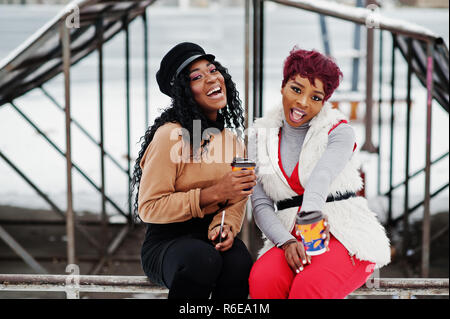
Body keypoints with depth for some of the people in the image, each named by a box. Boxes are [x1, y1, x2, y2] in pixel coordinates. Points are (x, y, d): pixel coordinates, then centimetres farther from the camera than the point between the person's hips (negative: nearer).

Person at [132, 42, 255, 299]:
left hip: (212, 238, 5)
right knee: (204, 259, -38)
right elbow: (148, 208, -14)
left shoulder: (233, 140, 10)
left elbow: (237, 201, 11)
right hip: (166, 243, -4)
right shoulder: (170, 135, -12)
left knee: (240, 263, -30)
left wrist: (227, 226, -14)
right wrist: (213, 193, -21)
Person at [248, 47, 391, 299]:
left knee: (308, 287, -34)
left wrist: (311, 216, -43)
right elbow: (261, 204, 2)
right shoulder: (263, 137, 9)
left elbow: (321, 177, -22)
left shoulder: (339, 131, 0)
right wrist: (287, 242, -17)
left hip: (345, 235, -3)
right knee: (262, 279, -30)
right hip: (289, 237, 3)